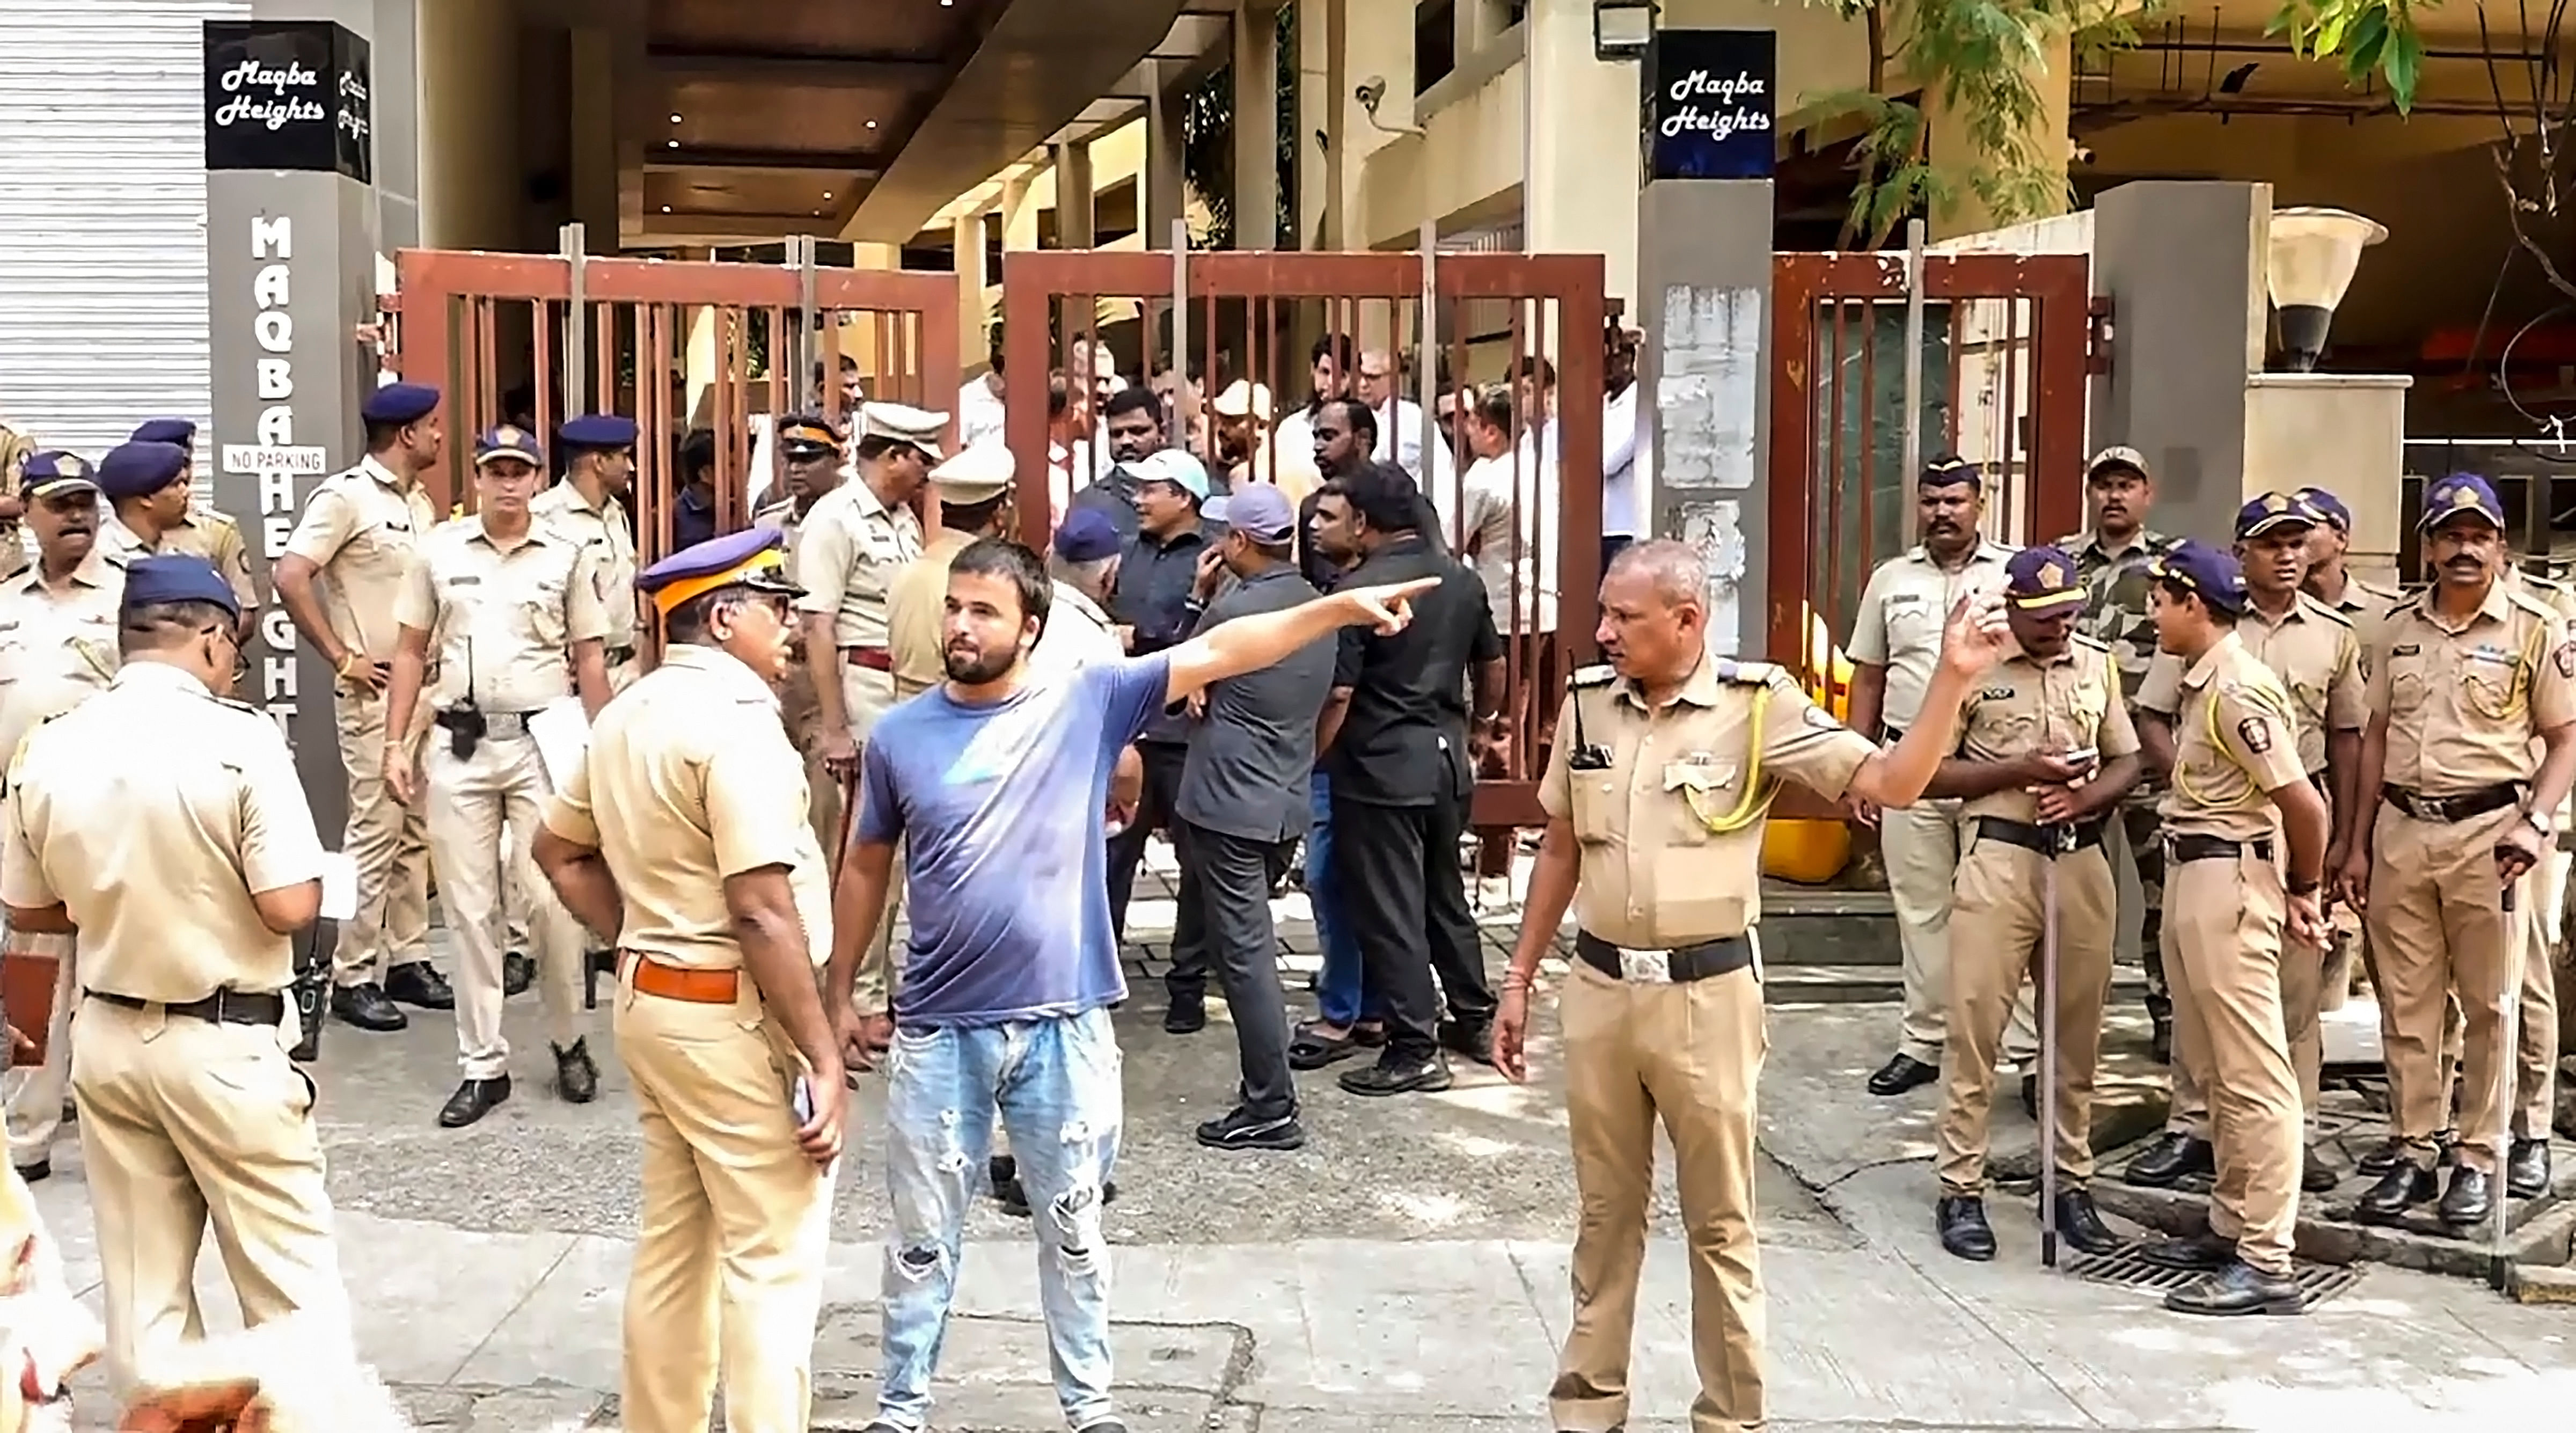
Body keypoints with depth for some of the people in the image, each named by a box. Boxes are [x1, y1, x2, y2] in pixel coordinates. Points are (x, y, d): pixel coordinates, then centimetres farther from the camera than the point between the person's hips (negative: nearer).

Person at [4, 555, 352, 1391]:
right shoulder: (239, 739, -17)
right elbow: (293, 908, -20)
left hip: (109, 1039, 5)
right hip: (227, 1044, -5)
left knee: (141, 1283, 15)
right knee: (290, 1272, 6)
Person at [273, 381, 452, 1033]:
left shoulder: (420, 502, 13)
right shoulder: (346, 495, -11)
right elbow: (290, 578, -18)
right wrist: (342, 659, -16)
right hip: (376, 693, -8)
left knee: (415, 831, 11)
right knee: (375, 831, -6)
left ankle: (407, 959, 19)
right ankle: (353, 977, 1)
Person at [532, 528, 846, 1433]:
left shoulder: (629, 715, 10)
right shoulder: (734, 719, -18)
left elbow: (561, 852, 23)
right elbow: (765, 914, -23)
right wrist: (824, 1059, -19)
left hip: (651, 1000, 9)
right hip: (734, 1016, -9)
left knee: (674, 1246, 17)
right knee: (774, 1261, -2)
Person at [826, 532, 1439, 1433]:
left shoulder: (1088, 702, -4)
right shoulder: (900, 736, 0)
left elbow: (1217, 653, -7)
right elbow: (866, 869, 10)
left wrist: (1342, 608, -13)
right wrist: (839, 993, 13)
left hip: (1062, 1029, 0)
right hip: (939, 1030, 1)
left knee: (1072, 1233, 15)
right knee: (923, 1236, 12)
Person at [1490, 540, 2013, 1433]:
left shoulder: (1758, 706, -9)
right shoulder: (1587, 703, 2)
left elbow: (1892, 784, -14)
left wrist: (1952, 678, -27)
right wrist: (1520, 977, 12)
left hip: (1707, 994, -4)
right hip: (1599, 987, 4)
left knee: (1720, 1221, 8)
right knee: (1606, 1211, 15)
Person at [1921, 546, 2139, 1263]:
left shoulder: (2097, 664, 11)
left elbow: (2126, 762, 15)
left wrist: (2086, 797, -7)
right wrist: (2020, 770, -13)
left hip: (2082, 859, 4)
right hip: (2000, 858, -4)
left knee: (2078, 1032, 10)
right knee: (1974, 1027, -3)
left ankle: (2073, 1185, 21)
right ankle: (1961, 1190, 5)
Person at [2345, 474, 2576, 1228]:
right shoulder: (2398, 629, 10)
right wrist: (2358, 844, 12)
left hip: (2486, 831, -4)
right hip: (2401, 828, 4)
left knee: (2488, 1008, 4)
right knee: (2408, 1005, 9)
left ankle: (2479, 1160, 13)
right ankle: (2413, 1154, 18)